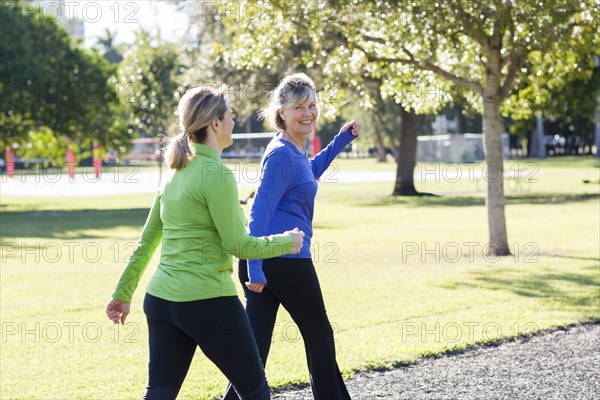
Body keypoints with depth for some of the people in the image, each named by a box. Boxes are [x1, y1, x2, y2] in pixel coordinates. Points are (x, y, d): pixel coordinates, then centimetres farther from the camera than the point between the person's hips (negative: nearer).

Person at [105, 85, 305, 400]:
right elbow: (238, 244, -11)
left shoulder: (176, 172, 11)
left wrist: (123, 293, 22)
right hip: (209, 302, -8)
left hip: (161, 299, 8)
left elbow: (146, 242, 16)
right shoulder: (216, 173, -13)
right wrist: (284, 242, 4)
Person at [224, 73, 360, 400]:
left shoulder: (293, 151, 15)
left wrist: (340, 141, 31)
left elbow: (307, 174, 39)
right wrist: (255, 269, -27)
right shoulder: (282, 155, -14)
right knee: (319, 335, 10)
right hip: (287, 261, -9)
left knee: (255, 347, 3)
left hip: (262, 263, 9)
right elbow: (259, 213, -21)